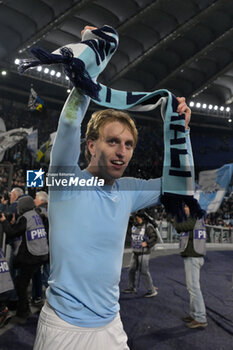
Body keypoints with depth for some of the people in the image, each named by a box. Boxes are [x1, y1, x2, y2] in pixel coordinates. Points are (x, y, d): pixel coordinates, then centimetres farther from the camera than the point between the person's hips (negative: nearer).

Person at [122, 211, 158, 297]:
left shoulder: (148, 227, -16)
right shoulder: (134, 226, 8)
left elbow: (154, 237, -19)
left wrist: (147, 243, -30)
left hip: (144, 253, -8)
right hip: (135, 252, 8)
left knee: (144, 272, -5)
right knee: (131, 270, 14)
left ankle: (152, 291, 6)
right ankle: (131, 288, 30)